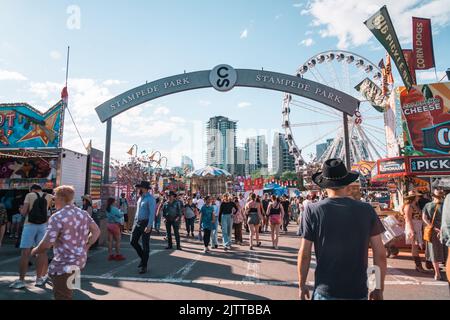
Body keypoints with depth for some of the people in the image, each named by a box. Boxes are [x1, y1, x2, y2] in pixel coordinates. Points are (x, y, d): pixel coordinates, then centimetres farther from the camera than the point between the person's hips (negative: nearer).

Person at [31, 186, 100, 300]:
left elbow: (46, 244, -21)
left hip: (64, 264, -7)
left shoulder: (57, 217, -18)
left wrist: (35, 251, -1)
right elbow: (96, 231, 8)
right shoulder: (83, 213, 3)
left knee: (62, 296, 6)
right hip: (80, 260, 8)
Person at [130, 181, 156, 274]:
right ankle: (143, 257, 29)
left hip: (145, 223, -8)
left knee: (145, 245, 2)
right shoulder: (140, 198, 11)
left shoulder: (150, 199, -16)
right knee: (133, 241, 8)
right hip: (137, 222, 8)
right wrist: (134, 222, 16)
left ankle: (144, 266, 15)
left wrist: (149, 226, -27)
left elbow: (152, 213, -22)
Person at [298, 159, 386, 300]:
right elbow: (380, 254, -2)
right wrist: (380, 288, 10)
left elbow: (304, 254, -8)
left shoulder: (313, 210, -11)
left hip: (325, 291, -2)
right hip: (358, 291, 2)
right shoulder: (367, 210, -5)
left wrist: (302, 285, 5)